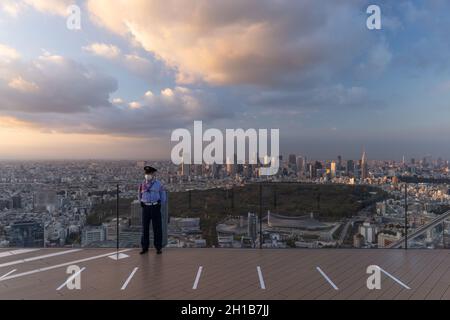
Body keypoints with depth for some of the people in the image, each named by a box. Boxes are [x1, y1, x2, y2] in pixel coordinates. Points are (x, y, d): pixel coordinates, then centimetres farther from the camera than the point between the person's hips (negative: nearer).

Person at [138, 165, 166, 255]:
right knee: (145, 228, 6)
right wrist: (142, 204, 13)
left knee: (157, 228, 1)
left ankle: (158, 247, 9)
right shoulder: (142, 184, 5)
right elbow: (140, 196, 20)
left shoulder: (158, 184, -1)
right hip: (145, 207, 2)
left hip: (155, 207, -2)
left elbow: (163, 196, 7)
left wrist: (159, 205, 7)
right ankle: (145, 247, 15)